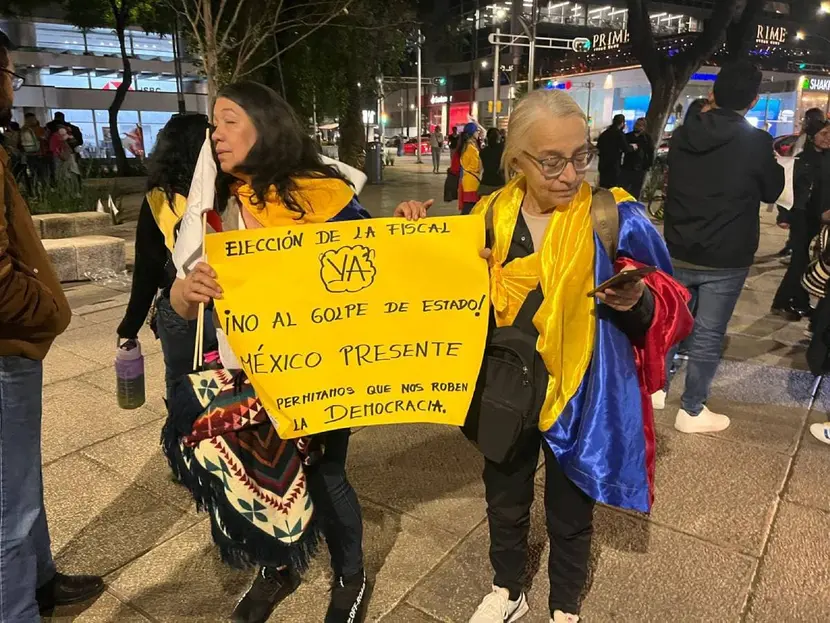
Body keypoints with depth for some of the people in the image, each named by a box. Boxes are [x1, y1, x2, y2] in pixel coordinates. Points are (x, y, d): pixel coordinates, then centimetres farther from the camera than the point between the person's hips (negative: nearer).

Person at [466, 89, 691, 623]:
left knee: (570, 516, 19)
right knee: (505, 503, 23)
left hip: (580, 399, -2)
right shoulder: (491, 216, -5)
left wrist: (636, 303, -29)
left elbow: (666, 309, -7)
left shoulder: (615, 217, -13)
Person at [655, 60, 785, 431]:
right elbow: (772, 192, 2)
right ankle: (691, 411, 18)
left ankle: (656, 388, 32)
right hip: (726, 260, -3)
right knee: (708, 335, 7)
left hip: (678, 252, 4)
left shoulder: (682, 135, -3)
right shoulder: (756, 142, -14)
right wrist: (772, 161, 19)